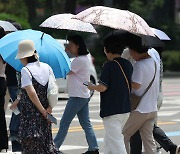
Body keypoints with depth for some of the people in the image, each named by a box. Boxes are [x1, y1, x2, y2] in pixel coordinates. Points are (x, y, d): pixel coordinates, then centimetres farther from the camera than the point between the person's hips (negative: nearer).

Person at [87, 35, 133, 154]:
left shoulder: (109, 65, -15)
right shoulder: (128, 65, 7)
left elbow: (103, 87, -17)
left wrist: (91, 86, 1)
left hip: (111, 111, -8)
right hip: (125, 109, 8)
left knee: (116, 142, -7)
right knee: (109, 140, 21)